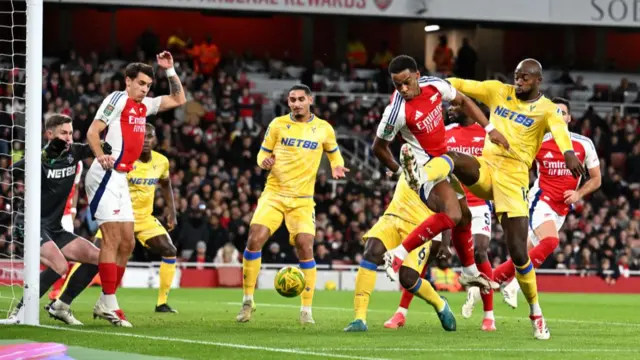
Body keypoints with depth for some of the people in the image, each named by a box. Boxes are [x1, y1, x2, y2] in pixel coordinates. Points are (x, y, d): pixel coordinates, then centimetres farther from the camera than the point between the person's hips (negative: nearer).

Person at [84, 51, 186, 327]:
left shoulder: (145, 106, 18)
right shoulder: (117, 99, -6)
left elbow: (178, 99, 28)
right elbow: (92, 131, -15)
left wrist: (170, 70, 17)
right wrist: (101, 157, -32)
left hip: (121, 180, 9)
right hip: (105, 176, -9)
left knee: (127, 243, 7)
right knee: (112, 239, -14)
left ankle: (103, 304, 12)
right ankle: (109, 304, -17)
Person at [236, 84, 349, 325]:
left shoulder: (323, 129, 4)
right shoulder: (278, 124, 3)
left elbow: (334, 152, 20)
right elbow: (263, 152, 9)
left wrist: (337, 166, -2)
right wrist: (264, 161, -14)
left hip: (302, 200, 0)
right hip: (274, 194, 0)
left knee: (305, 247, -15)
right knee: (255, 239, -16)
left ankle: (306, 310, -2)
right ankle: (248, 300, -1)